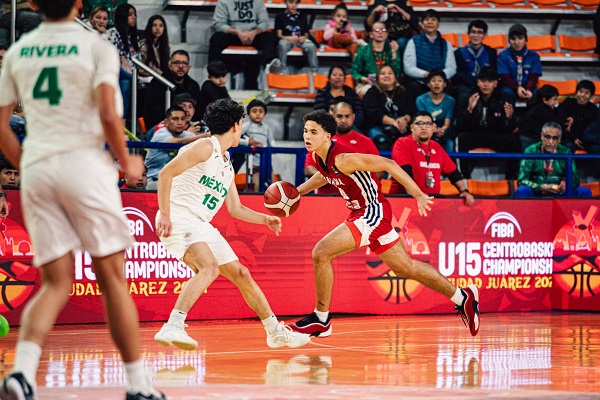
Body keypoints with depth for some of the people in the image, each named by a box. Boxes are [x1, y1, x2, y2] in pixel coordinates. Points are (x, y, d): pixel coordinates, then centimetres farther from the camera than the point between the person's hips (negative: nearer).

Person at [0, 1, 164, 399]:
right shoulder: (96, 47, -3)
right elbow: (108, 114, -15)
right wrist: (127, 163, 0)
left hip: (36, 170, 4)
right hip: (84, 162, -4)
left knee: (56, 283, 6)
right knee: (112, 278, 5)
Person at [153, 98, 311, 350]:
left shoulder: (227, 165, 21)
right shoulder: (206, 148, -7)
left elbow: (235, 209, 31)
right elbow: (166, 173, -16)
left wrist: (266, 219, 21)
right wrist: (164, 214, -23)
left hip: (201, 225, 9)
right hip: (178, 219, -9)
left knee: (241, 274, 13)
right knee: (210, 268, -31)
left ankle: (276, 332, 25)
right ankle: (172, 328, -40)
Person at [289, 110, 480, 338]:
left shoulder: (341, 159, -24)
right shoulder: (319, 158, 2)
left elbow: (387, 164, -25)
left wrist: (418, 195, -27)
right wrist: (298, 191, 20)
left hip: (373, 213, -10)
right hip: (362, 213, 10)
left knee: (321, 253, -17)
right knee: (404, 267, 19)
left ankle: (321, 320, -6)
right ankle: (463, 298, 32)